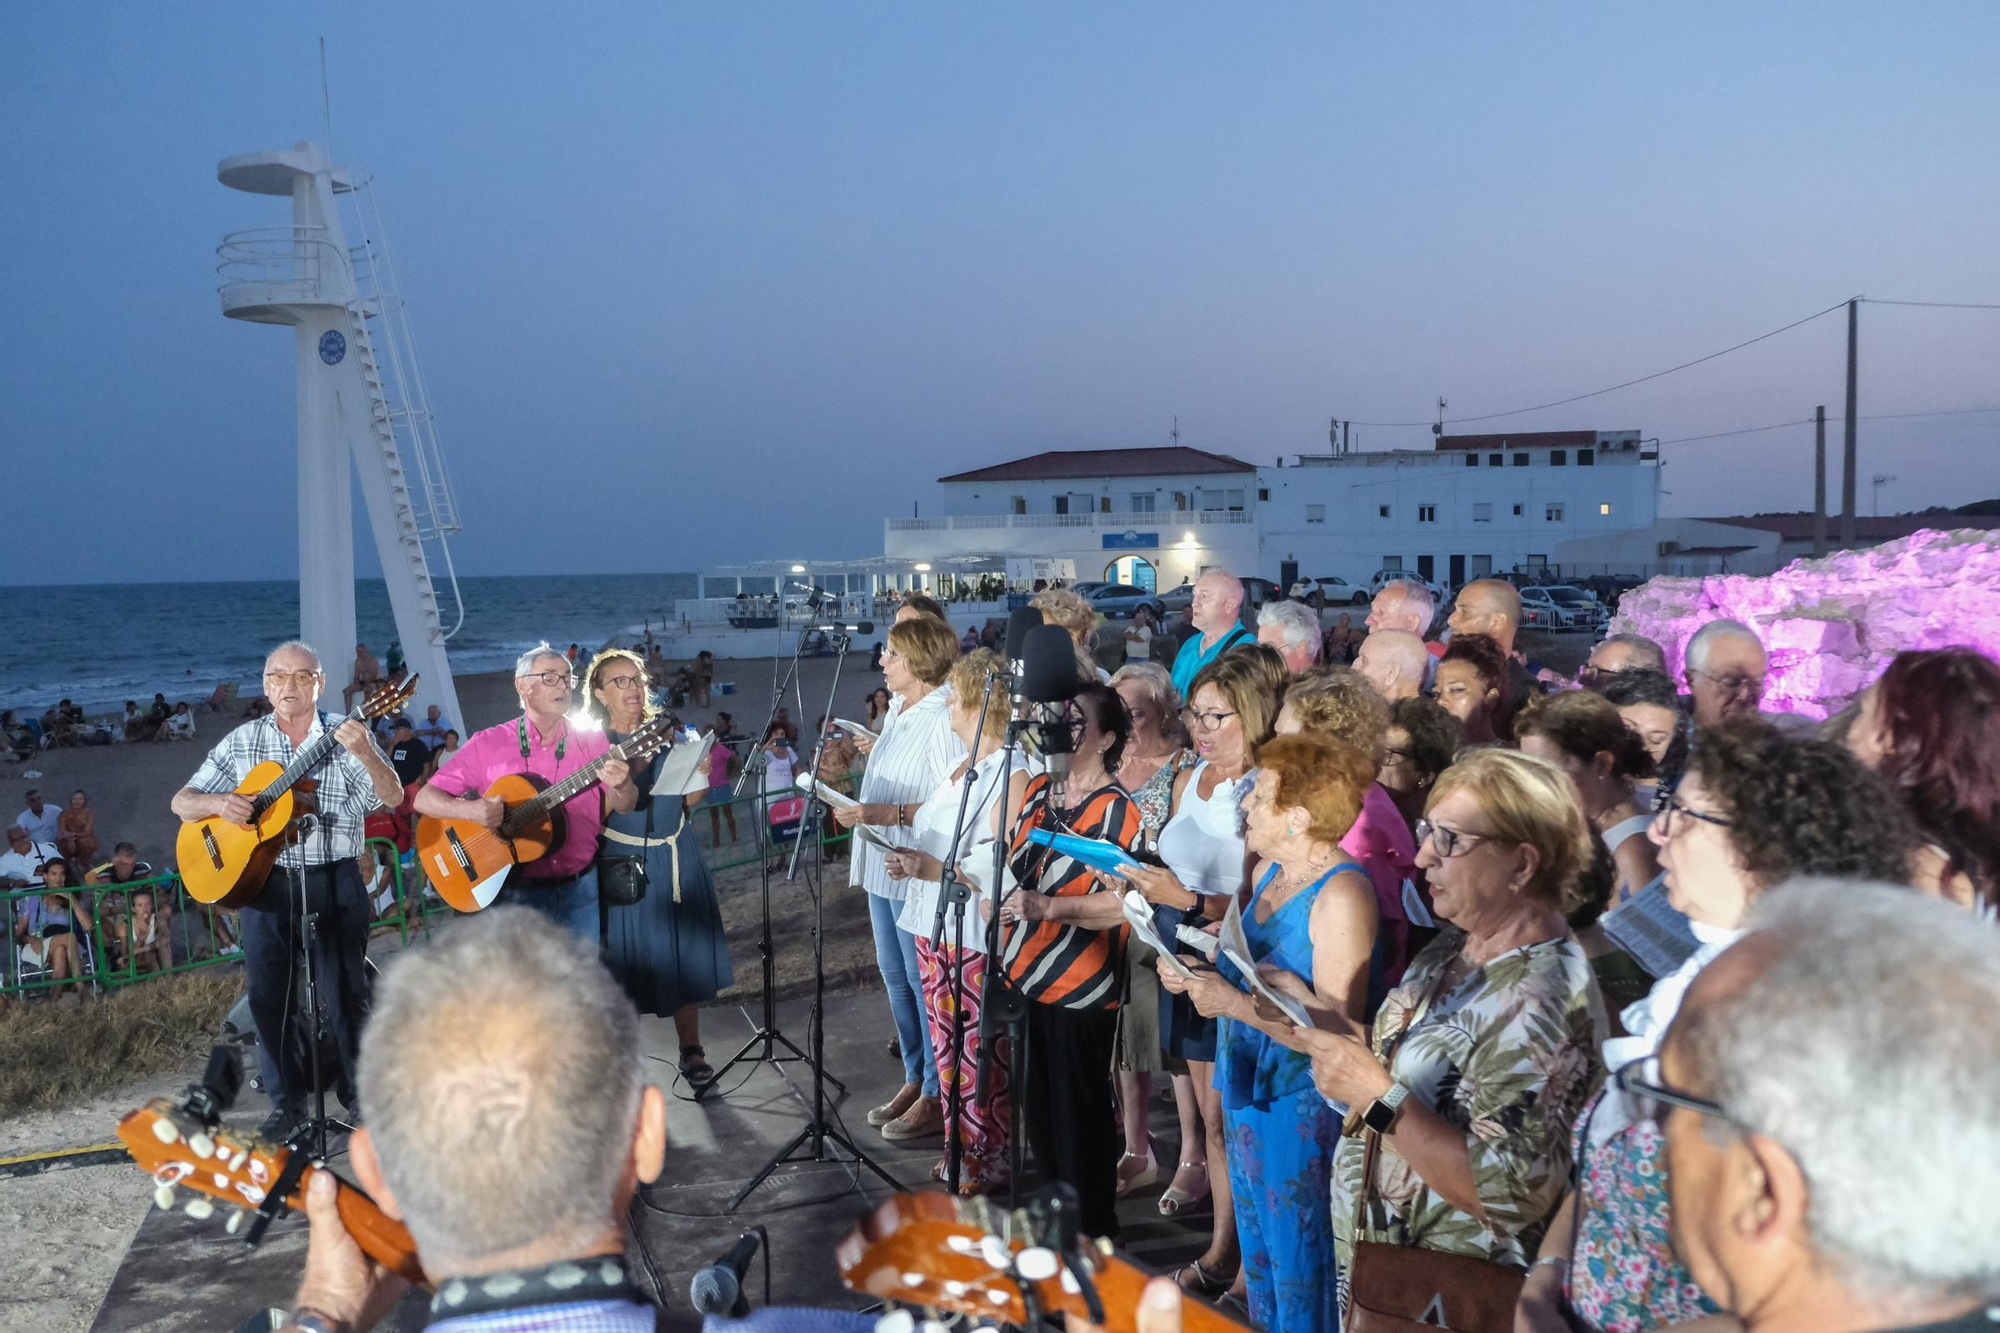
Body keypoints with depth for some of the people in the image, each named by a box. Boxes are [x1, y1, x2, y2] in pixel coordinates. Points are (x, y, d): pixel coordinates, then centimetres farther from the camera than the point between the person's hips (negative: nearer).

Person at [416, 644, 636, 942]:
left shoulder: (592, 740, 2)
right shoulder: (487, 744, -2)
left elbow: (624, 806, -4)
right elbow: (425, 799, -3)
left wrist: (621, 787, -28)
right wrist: (470, 810, -22)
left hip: (581, 889, 2)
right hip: (515, 890, -1)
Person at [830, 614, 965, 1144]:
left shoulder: (942, 720, -19)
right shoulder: (897, 710, 10)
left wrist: (890, 813, -26)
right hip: (883, 864, 10)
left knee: (924, 981, 0)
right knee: (895, 977, 17)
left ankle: (936, 1095, 12)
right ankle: (915, 1079, 30)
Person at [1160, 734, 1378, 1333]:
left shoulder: (1341, 892, -21)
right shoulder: (1269, 871, 5)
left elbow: (1338, 1028, -24)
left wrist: (1229, 1001, -24)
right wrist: (1197, 972, -2)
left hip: (1300, 1105, -8)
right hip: (1247, 1086, 8)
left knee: (1299, 1264, 8)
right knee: (1257, 1252, 22)